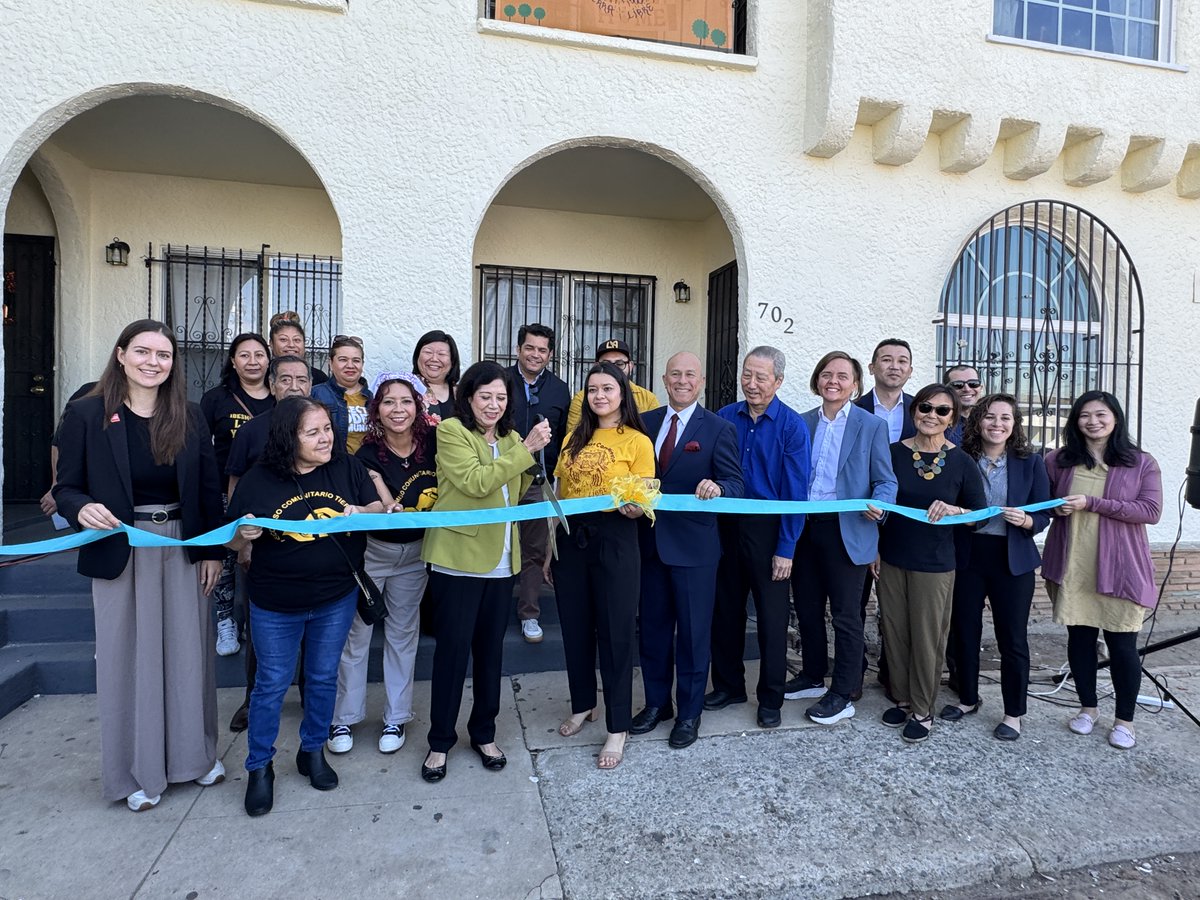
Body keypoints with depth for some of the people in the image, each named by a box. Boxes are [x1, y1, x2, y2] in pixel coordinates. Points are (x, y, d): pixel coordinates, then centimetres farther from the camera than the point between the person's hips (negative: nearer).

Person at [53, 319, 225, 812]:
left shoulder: (190, 416, 1)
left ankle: (195, 752, 31)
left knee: (188, 651, 12)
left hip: (183, 549, 2)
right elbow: (66, 487, -2)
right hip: (119, 551, -2)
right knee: (128, 656, 9)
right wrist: (82, 509, -25)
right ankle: (135, 770, 27)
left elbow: (208, 489, 4)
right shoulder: (86, 414, -4)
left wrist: (212, 551, 1)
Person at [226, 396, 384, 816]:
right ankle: (259, 766, 33)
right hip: (275, 606, -2)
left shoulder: (347, 467, -9)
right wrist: (244, 533, -26)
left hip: (337, 600, 2)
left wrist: (361, 512, -23)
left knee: (323, 678, 17)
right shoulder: (258, 480, -11)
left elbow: (380, 507, -1)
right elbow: (233, 541, -3)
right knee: (272, 684, 12)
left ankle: (313, 752, 40)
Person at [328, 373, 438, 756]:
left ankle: (396, 717, 29)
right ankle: (343, 718, 27)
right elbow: (388, 507, -23)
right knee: (356, 634, 8)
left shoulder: (434, 441, -11)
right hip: (371, 551, -2)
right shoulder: (368, 455, -17)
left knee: (403, 634, 14)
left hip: (414, 554, 2)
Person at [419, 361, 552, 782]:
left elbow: (516, 493, 11)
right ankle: (440, 741, 22)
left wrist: (531, 455, -2)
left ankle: (483, 733, 31)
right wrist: (526, 450, -19)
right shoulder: (451, 431, -7)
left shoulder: (510, 438, 13)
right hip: (458, 557, -6)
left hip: (500, 561, 6)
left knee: (490, 649, 14)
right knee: (453, 649, 3)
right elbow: (476, 482, -20)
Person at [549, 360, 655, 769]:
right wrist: (550, 549, 12)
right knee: (575, 627, 15)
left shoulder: (637, 441, -3)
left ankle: (618, 728, 18)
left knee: (614, 632, 3)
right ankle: (582, 705, 37)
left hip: (614, 539, -5)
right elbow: (561, 497, 13)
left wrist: (634, 507, -29)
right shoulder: (575, 439, 11)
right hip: (570, 539, 5)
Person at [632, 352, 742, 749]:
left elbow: (734, 483, -9)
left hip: (694, 546, -4)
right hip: (649, 540, 4)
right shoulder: (645, 422, 7)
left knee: (693, 631, 8)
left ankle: (689, 713, 28)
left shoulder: (719, 429, -4)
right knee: (652, 626, 16)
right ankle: (656, 702, 36)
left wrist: (717, 488, -31)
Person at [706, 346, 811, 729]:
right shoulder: (724, 417, 1)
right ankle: (728, 684, 33)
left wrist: (786, 549, -12)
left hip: (768, 529, -3)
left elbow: (796, 491, -10)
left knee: (772, 617, 9)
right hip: (726, 525, 3)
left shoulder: (792, 425, -8)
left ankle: (770, 698, 26)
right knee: (726, 610, 13)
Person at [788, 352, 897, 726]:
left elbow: (886, 481, -4)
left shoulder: (872, 425, -2)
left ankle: (844, 694, 21)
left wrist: (878, 506, -24)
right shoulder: (802, 423, 9)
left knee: (845, 614, 6)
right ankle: (812, 677, 35)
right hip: (804, 527, 5)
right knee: (806, 608, 15)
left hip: (847, 531, -4)